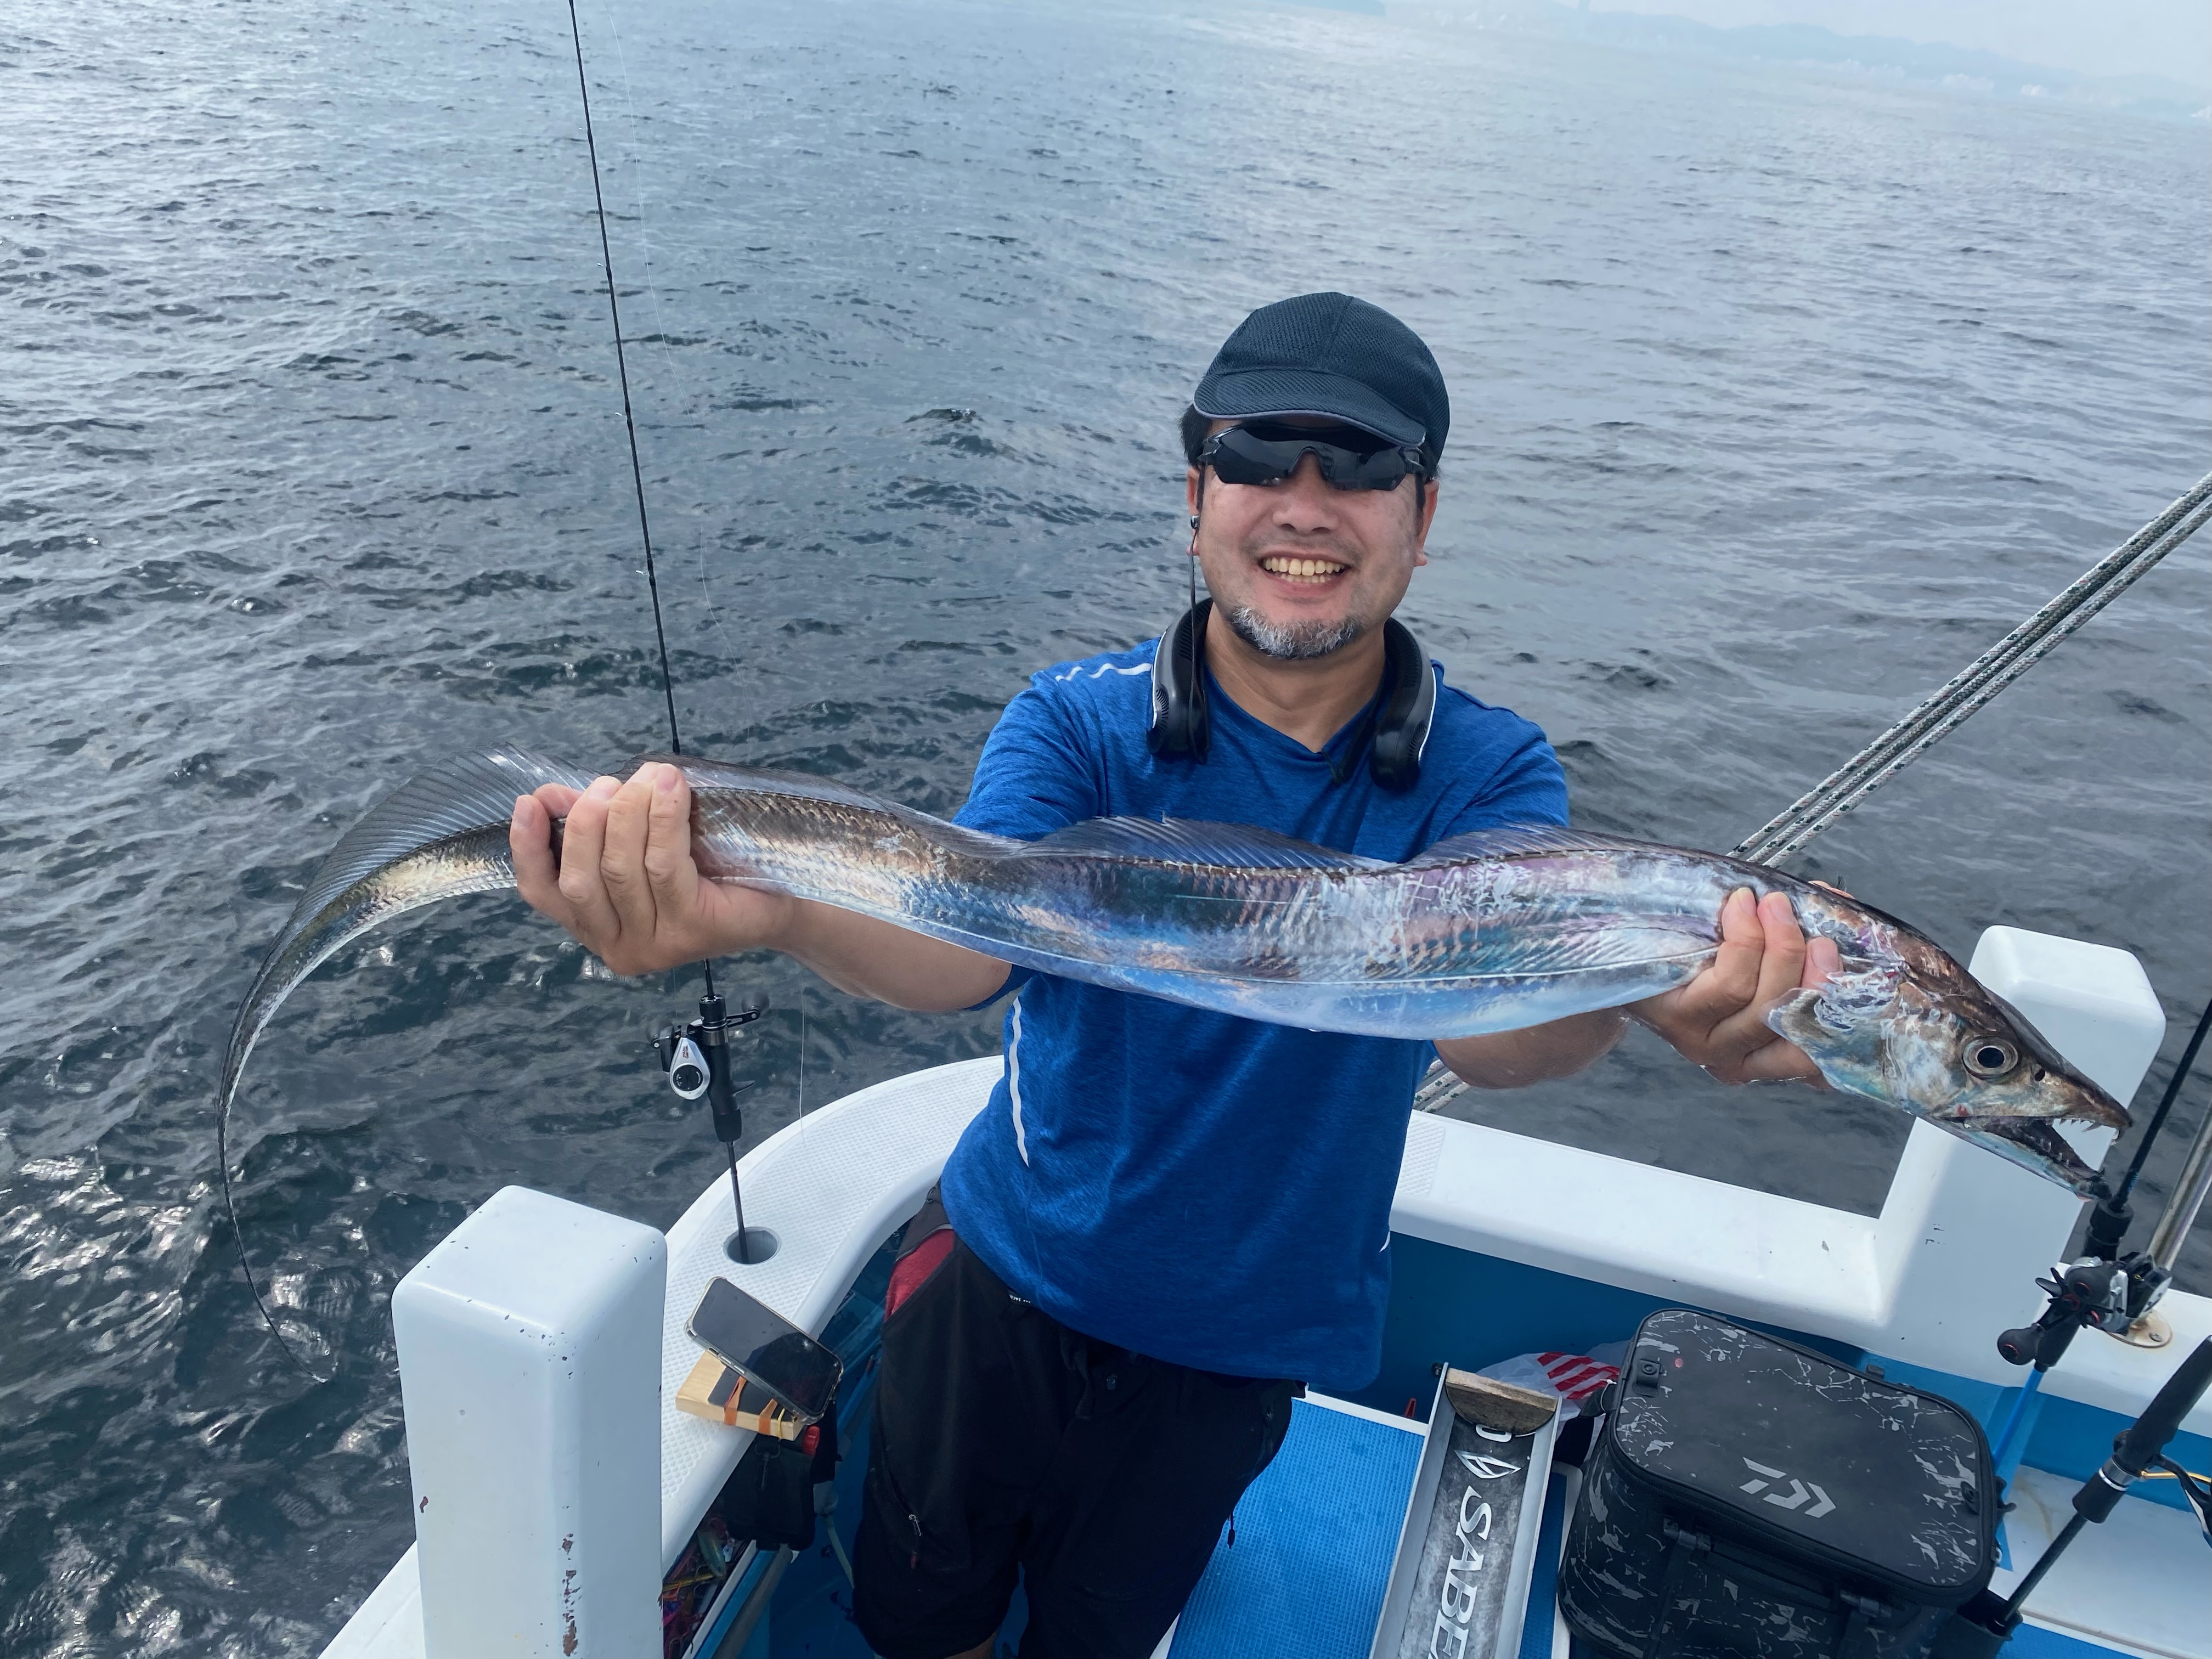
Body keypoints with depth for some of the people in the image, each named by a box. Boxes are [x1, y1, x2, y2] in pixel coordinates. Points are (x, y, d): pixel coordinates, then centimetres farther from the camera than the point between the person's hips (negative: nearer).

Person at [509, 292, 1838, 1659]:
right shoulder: (1078, 723, -15)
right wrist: (762, 904, -55)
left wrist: (1652, 996, -56)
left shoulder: (1490, 774, -13)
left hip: (1240, 1343, 1)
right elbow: (969, 939, -33)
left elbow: (1489, 1014, -32)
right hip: (1003, 1283, 0)